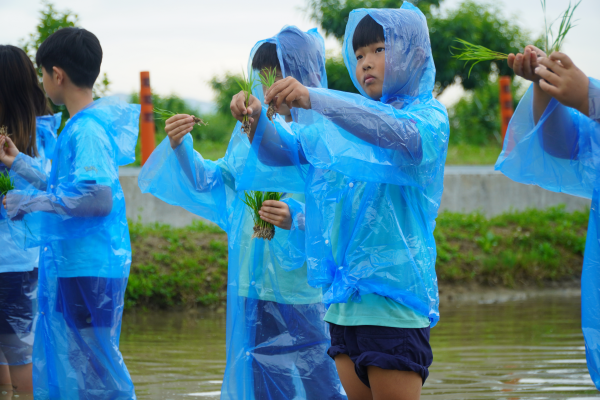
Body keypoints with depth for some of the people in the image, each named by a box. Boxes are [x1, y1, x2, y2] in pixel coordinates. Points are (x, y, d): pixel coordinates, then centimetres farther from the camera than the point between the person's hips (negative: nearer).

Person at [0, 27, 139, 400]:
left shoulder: (87, 130, -17)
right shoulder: (81, 125, 14)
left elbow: (98, 198, -27)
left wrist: (31, 202, -19)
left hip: (88, 271, -10)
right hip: (70, 269, 10)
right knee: (59, 369, 15)